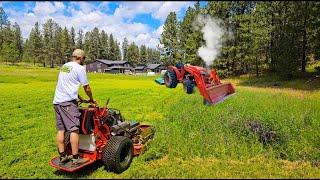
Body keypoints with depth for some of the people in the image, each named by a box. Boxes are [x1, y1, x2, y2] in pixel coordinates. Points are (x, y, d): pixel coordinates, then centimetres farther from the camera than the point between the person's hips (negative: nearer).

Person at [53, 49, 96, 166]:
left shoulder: (64, 66, 20)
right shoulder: (79, 68, -5)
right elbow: (86, 88, -1)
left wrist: (80, 98, 26)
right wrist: (91, 99, 16)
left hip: (57, 101, 9)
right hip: (68, 102, -9)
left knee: (60, 129, 10)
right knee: (74, 129, -6)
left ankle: (62, 156, 16)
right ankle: (75, 159, -3)